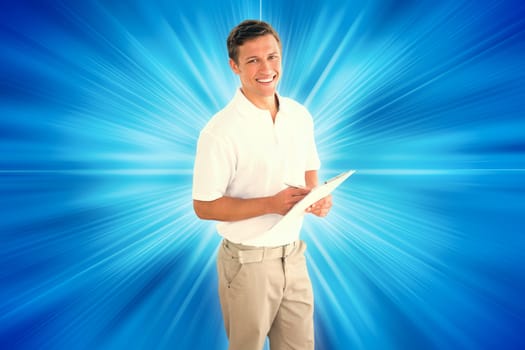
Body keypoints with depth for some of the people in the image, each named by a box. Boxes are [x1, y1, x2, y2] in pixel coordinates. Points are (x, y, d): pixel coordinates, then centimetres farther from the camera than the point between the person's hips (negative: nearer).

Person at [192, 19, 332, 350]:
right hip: (248, 261, -5)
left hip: (294, 254, 6)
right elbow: (204, 207, -15)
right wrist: (271, 203, -24)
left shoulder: (300, 115, 0)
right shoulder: (221, 130, -19)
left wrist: (318, 197, -9)